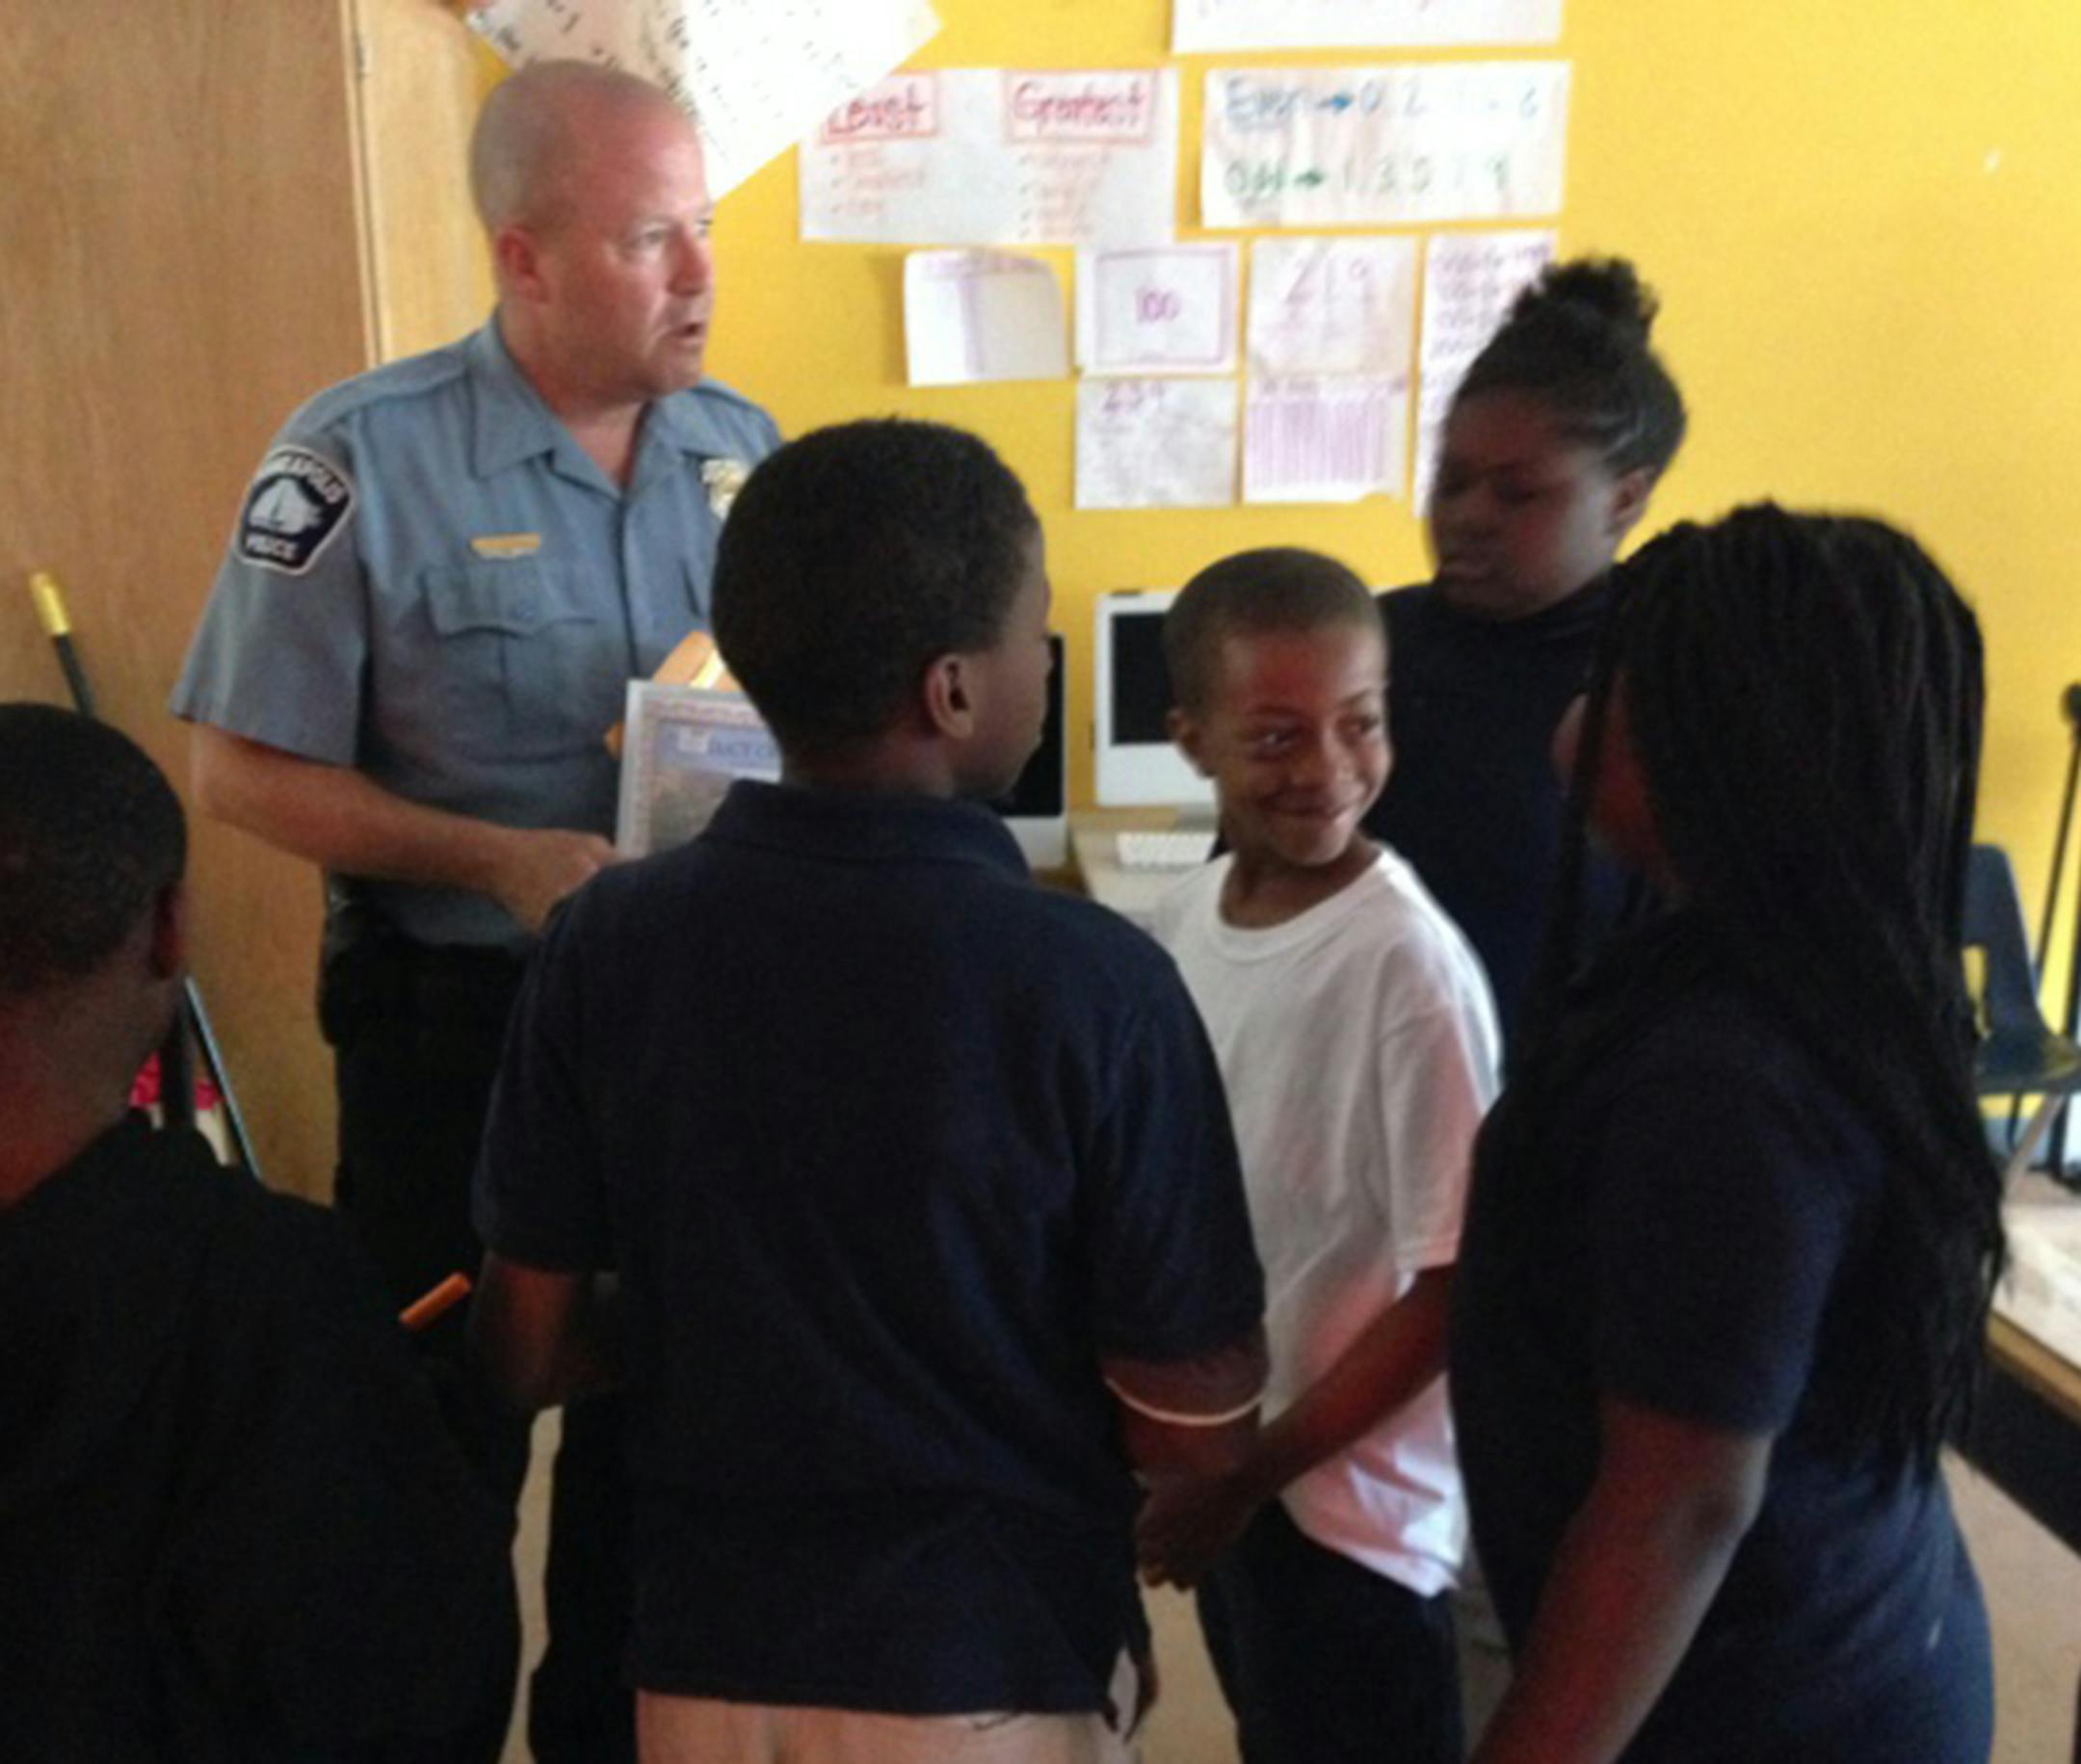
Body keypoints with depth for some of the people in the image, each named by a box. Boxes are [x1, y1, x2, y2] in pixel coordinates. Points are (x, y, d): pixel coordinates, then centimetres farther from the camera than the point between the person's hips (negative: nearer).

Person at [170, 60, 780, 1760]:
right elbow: (242, 766, -10)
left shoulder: (739, 445, 0)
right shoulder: (366, 457, -13)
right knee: (445, 1426, 14)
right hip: (460, 1021, -4)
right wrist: (498, 861, -22)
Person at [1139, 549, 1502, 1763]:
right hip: (1219, 1467, 6)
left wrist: (1248, 1478, -15)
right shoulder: (1190, 913, -4)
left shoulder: (1409, 964, -23)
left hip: (1350, 1500, -6)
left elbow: (1448, 1289, -20)